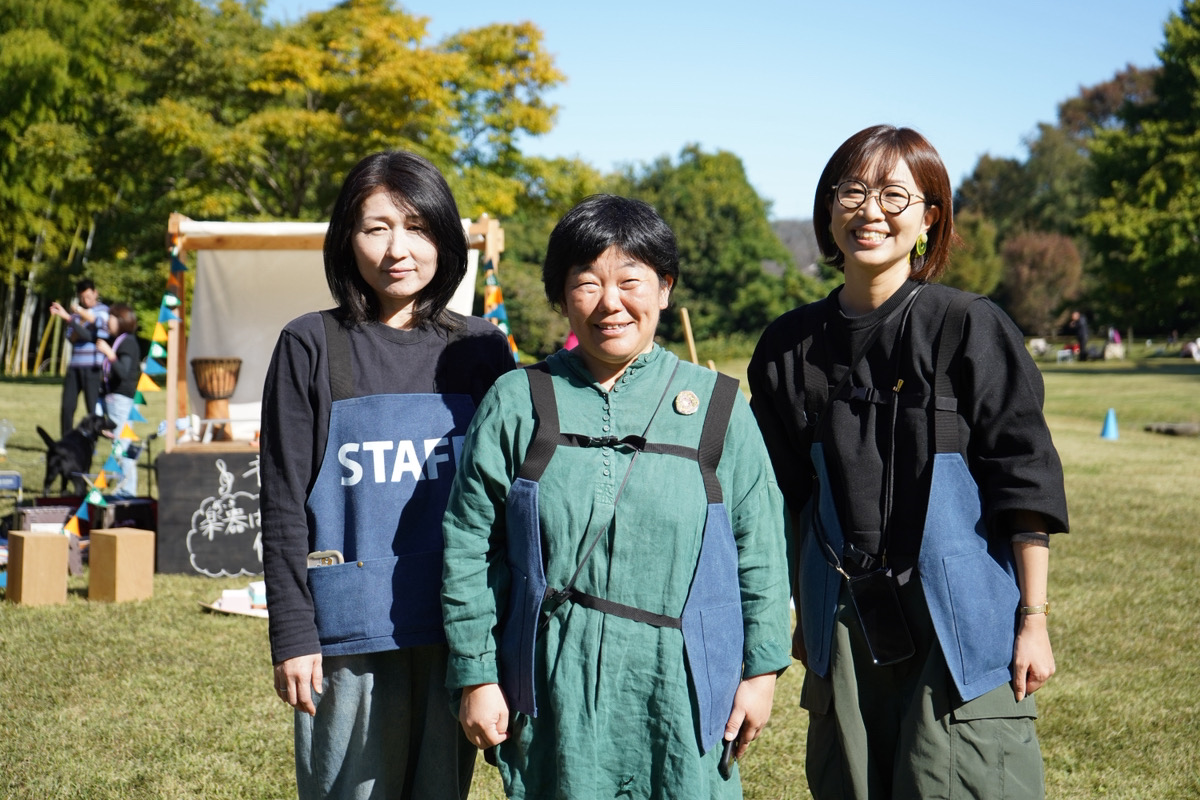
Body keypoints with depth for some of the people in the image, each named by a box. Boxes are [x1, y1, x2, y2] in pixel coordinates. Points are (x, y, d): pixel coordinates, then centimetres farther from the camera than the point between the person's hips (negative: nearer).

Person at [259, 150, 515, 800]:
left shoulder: (480, 350, 7)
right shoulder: (311, 348, 0)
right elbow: (284, 502, -1)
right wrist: (292, 635, -5)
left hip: (459, 628, 2)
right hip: (350, 633, -2)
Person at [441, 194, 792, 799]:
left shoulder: (717, 407, 5)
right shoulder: (516, 404, 2)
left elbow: (758, 546, 8)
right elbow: (469, 549, 4)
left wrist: (761, 668, 6)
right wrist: (475, 676, 2)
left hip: (683, 691, 0)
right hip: (555, 690, 0)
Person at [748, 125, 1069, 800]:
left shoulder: (970, 329, -6)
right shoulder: (792, 345, 6)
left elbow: (1026, 484, -5)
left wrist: (1034, 618, -8)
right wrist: (800, 614, 16)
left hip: (963, 624, -4)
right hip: (843, 632, 4)